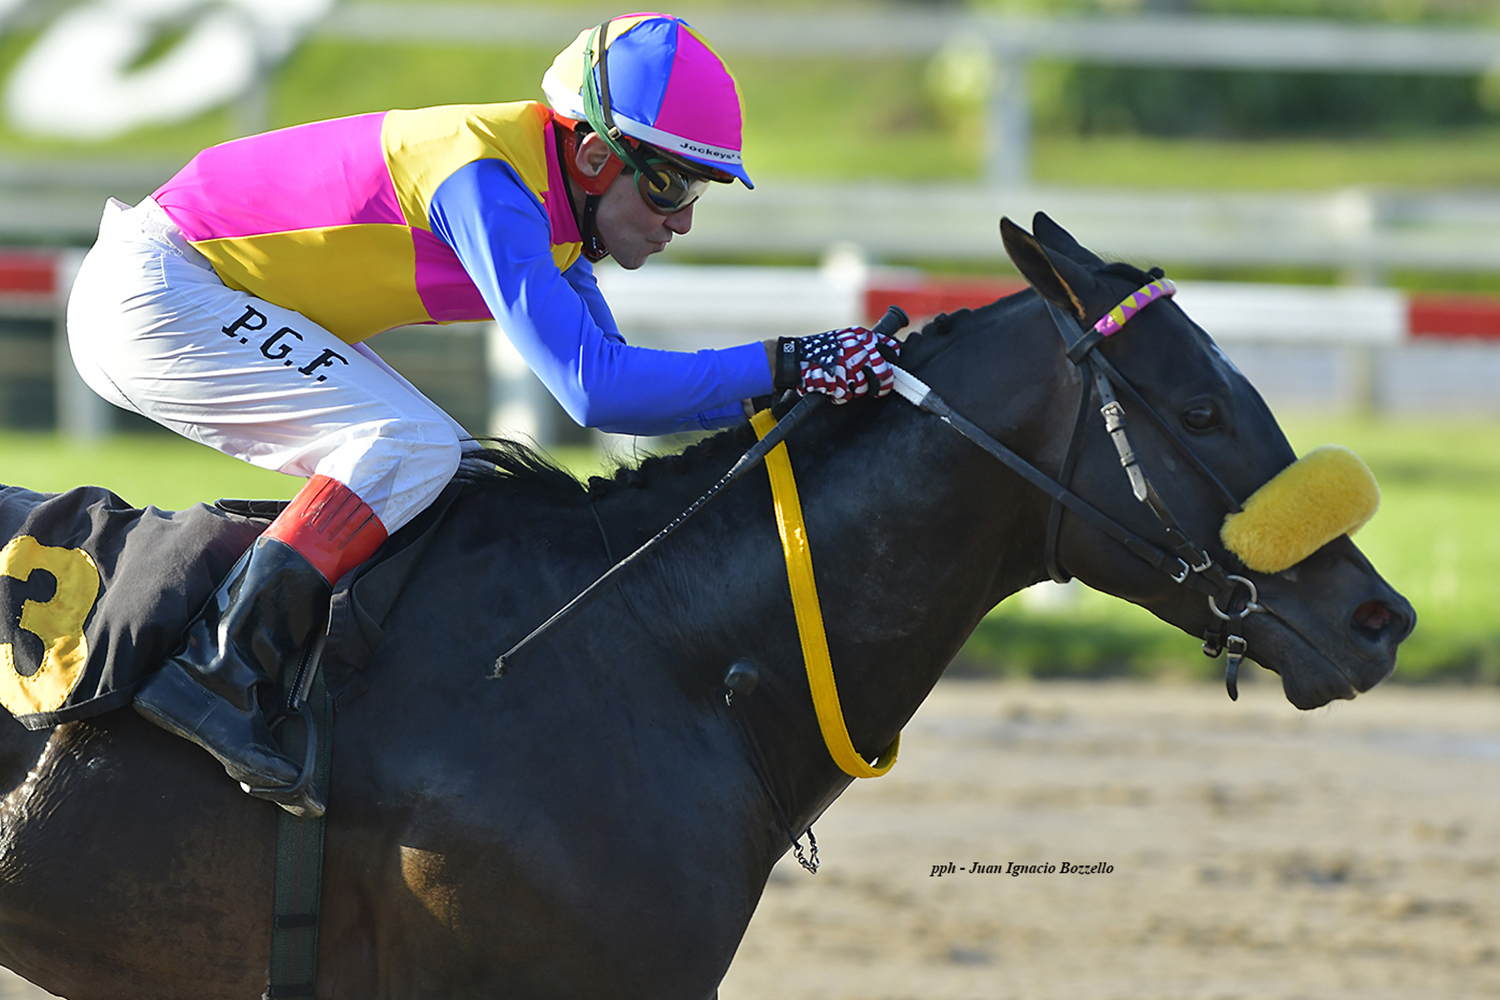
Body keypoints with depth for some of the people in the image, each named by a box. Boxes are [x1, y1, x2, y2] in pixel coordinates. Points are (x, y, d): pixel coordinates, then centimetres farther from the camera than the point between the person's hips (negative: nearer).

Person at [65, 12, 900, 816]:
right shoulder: (487, 185, -26)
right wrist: (783, 366, -30)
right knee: (412, 447, -21)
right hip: (152, 293, -10)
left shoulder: (550, 200, 4)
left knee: (442, 467, 9)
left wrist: (765, 401, 1)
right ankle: (215, 672, -23)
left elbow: (610, 385, 13)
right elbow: (592, 391, -33)